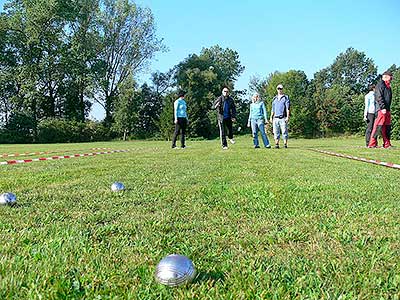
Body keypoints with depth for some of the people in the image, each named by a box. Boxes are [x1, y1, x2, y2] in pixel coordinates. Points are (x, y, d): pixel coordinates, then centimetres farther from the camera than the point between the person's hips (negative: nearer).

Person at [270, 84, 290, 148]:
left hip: (283, 118, -4)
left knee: (284, 131, -6)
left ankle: (285, 144, -2)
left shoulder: (286, 97, 4)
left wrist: (287, 117, -13)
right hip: (275, 118, 4)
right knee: (276, 132, 2)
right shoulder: (274, 98, 18)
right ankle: (277, 144, 5)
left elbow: (288, 108, -3)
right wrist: (271, 117, 13)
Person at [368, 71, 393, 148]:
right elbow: (379, 97, -16)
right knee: (378, 126, -12)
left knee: (387, 127, 10)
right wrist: (383, 107, -22)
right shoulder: (380, 85, -6)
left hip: (387, 110, 10)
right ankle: (372, 144, -10)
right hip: (381, 109, -10)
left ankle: (387, 144, 15)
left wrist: (388, 108, 16)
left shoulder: (388, 87, 22)